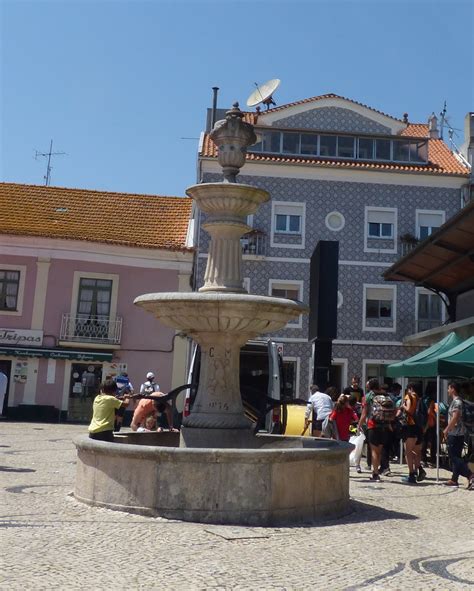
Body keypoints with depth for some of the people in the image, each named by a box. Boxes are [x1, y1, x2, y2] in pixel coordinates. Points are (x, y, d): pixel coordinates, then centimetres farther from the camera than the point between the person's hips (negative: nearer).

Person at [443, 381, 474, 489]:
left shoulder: (457, 401, -15)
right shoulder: (455, 401, 15)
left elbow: (455, 418, -23)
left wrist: (446, 430, -16)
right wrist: (447, 429, 23)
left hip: (456, 434, -10)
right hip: (454, 433, 10)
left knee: (455, 457, -10)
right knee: (454, 457, 12)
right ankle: (454, 479, 17)